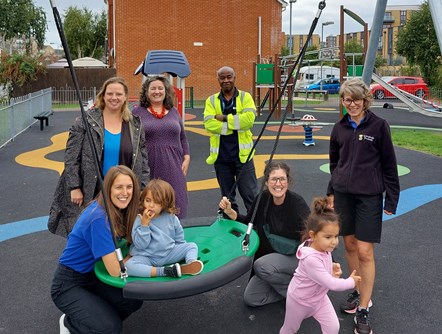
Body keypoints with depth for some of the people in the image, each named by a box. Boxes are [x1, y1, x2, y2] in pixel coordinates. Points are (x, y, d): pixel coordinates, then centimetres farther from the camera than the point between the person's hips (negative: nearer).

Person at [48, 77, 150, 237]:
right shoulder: (85, 121, -3)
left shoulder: (135, 125, 6)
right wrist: (75, 187, -9)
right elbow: (71, 157, -4)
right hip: (90, 195, -2)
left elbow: (142, 161, 9)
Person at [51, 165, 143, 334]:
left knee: (134, 301, -6)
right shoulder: (99, 218, -29)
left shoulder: (120, 210, -5)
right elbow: (115, 270, -30)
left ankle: (84, 316, 13)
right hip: (68, 285, -8)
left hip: (91, 276, 8)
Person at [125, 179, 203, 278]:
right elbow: (140, 245, -17)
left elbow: (179, 239, 14)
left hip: (169, 253, 4)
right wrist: (144, 224, -24)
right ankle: (165, 271, -38)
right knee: (129, 266, -32)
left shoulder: (171, 218, -1)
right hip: (147, 257, -3)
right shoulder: (139, 219, -10)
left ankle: (191, 262, -36)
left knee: (192, 246, -4)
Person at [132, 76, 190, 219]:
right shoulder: (137, 112, 4)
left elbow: (183, 138, 18)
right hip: (148, 167, -3)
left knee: (174, 205, 3)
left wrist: (186, 158, 8)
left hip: (172, 167, 3)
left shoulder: (174, 112, 15)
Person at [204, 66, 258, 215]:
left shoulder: (245, 97, 0)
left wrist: (224, 118, -15)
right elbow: (209, 124, -12)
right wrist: (236, 123, -15)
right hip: (221, 156, 2)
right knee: (227, 196, 15)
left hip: (242, 154, -2)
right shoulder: (211, 101, 4)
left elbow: (249, 119, -17)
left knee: (250, 194, 3)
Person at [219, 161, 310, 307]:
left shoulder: (297, 203, -23)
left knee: (261, 266, -31)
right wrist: (229, 212, -11)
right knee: (250, 298, -2)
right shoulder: (263, 199, -9)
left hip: (298, 257, -5)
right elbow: (248, 223, 6)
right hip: (272, 257, 5)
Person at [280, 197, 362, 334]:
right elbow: (331, 284, -37)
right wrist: (351, 282, -22)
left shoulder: (324, 248, -15)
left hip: (319, 297, 6)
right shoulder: (311, 259, -41)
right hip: (300, 301, -6)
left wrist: (332, 268, -10)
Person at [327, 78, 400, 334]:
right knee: (349, 245, 11)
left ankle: (364, 310, 5)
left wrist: (392, 199, -4)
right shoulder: (340, 128, 6)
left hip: (369, 196, -4)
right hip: (343, 194, 5)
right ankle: (359, 292, 29)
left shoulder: (379, 125, -6)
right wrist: (332, 192, 16)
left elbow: (389, 164, -3)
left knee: (365, 252, -5)